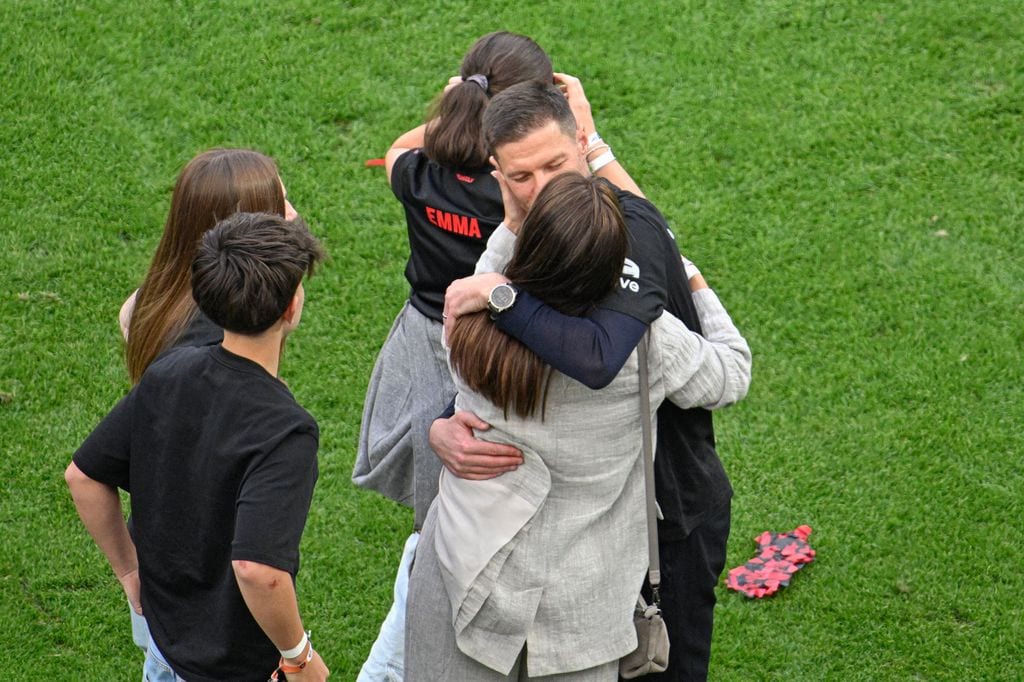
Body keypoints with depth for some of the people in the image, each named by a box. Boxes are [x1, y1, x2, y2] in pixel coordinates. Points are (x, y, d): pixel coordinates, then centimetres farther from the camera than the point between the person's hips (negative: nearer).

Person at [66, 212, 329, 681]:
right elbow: (257, 568, -37)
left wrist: (129, 571, 13)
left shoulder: (167, 373, -8)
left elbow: (83, 475, 1)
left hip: (165, 641, 6)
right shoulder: (284, 431, -28)